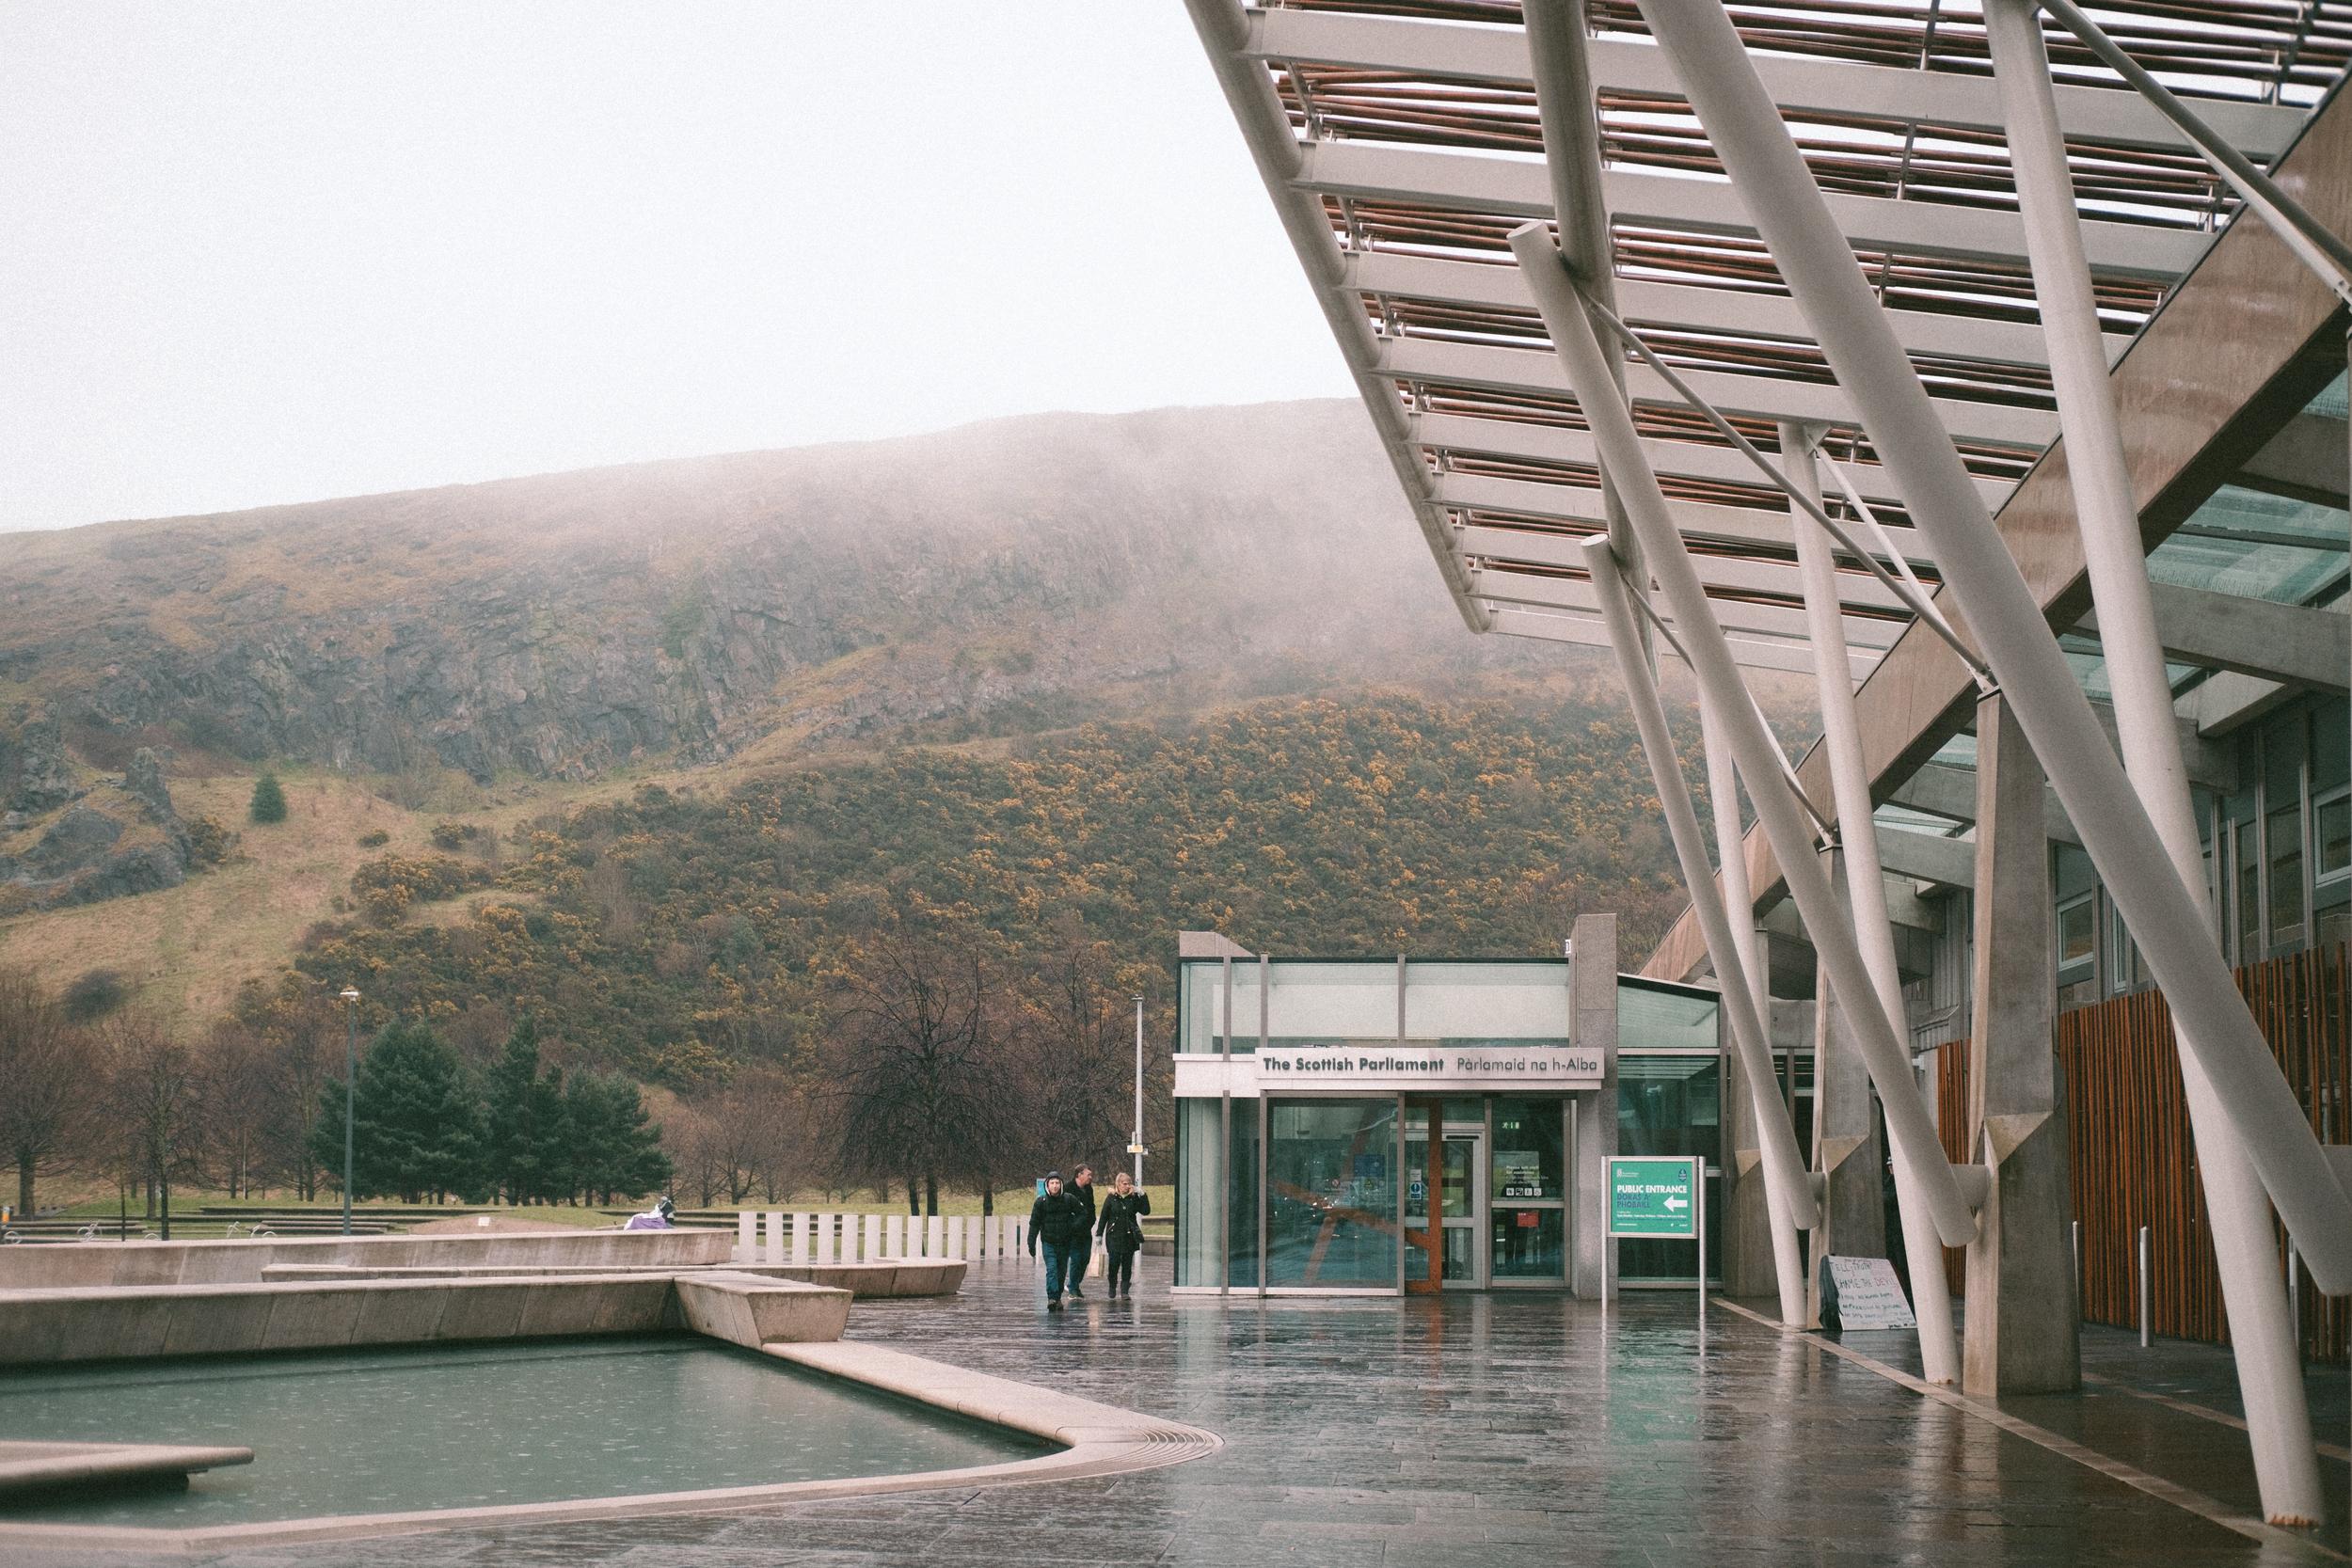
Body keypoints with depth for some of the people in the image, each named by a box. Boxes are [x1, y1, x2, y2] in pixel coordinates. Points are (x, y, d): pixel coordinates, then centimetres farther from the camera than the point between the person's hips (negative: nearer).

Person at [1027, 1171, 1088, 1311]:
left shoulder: (1069, 1199, -2)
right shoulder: (1041, 1201, -4)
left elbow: (1082, 1213, 9)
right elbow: (1034, 1223, 0)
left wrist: (1075, 1226, -8)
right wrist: (1031, 1244, -3)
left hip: (1065, 1242, 2)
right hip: (1048, 1242, -2)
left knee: (1062, 1271, 10)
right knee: (1051, 1269, -16)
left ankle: (1057, 1298, 23)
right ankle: (1052, 1298, -22)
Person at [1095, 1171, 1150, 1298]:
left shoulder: (1134, 1198, 5)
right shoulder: (1111, 1198, 0)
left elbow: (1146, 1211, 0)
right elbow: (1104, 1217, 2)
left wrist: (1143, 1196, -8)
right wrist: (1099, 1234, 1)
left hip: (1130, 1236, 2)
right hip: (1114, 1236, -2)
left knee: (1127, 1264, 2)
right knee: (1114, 1262, -5)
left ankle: (1125, 1291, 8)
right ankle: (1112, 1288, 15)